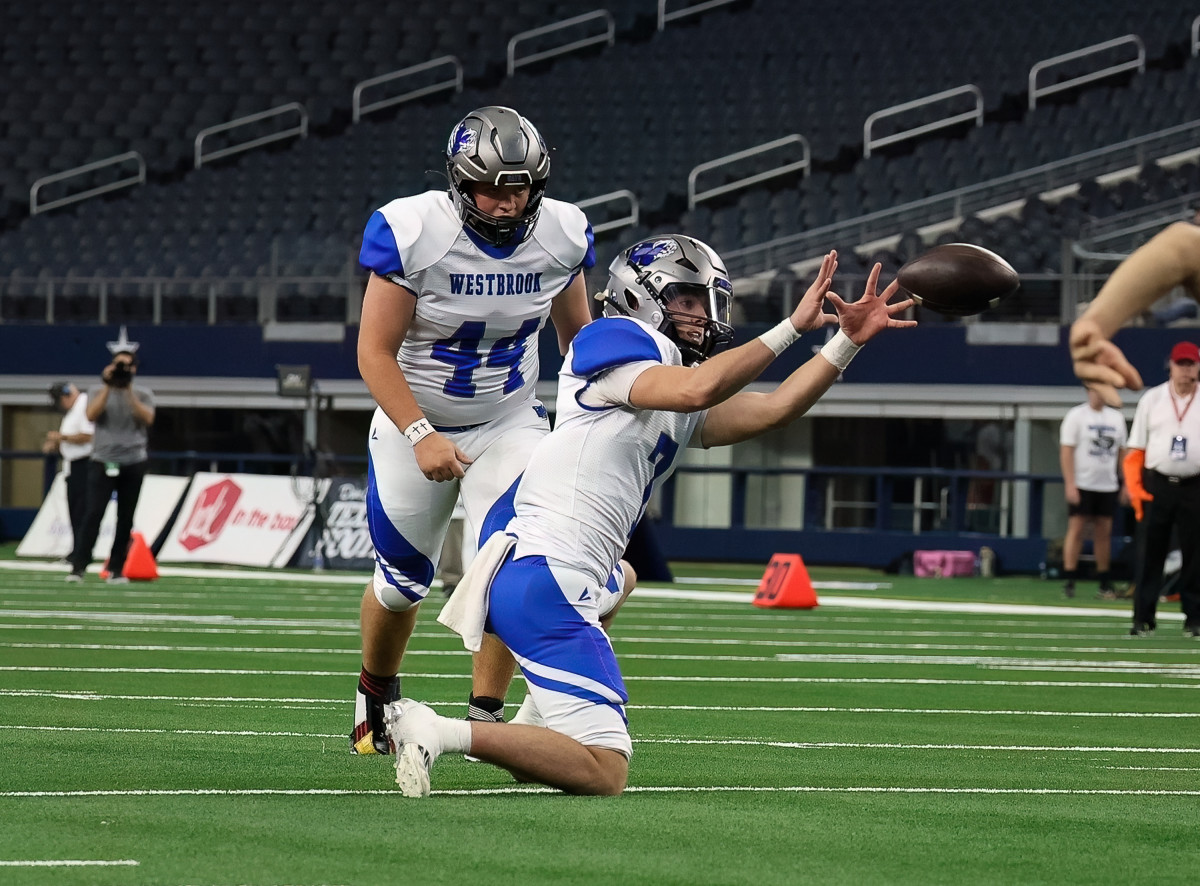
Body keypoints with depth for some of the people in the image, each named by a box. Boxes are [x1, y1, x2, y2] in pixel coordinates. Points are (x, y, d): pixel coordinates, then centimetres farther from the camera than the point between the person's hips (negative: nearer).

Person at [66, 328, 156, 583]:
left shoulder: (143, 394, 8)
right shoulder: (98, 391, 7)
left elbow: (148, 418, -10)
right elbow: (91, 415, -11)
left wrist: (128, 390, -16)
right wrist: (109, 387, -15)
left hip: (133, 463, 2)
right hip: (103, 462, -2)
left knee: (125, 518, 2)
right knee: (94, 513, -13)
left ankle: (116, 570, 9)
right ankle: (77, 567, -15)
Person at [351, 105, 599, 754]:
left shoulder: (562, 233, -12)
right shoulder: (411, 232, -24)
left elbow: (576, 331, 7)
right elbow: (376, 352, -20)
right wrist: (421, 436, -31)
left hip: (510, 423, 2)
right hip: (415, 423, -2)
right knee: (402, 583, 12)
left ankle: (484, 717, -8)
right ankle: (376, 697, 40)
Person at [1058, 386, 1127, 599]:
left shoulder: (1116, 417, 12)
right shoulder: (1076, 416, -4)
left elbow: (1122, 452, 16)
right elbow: (1066, 451, -9)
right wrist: (1070, 484, -17)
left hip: (1108, 485, 5)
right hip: (1082, 484, -5)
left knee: (1104, 532, 6)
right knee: (1076, 529, -8)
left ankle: (1105, 583, 10)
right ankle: (1069, 581, -7)